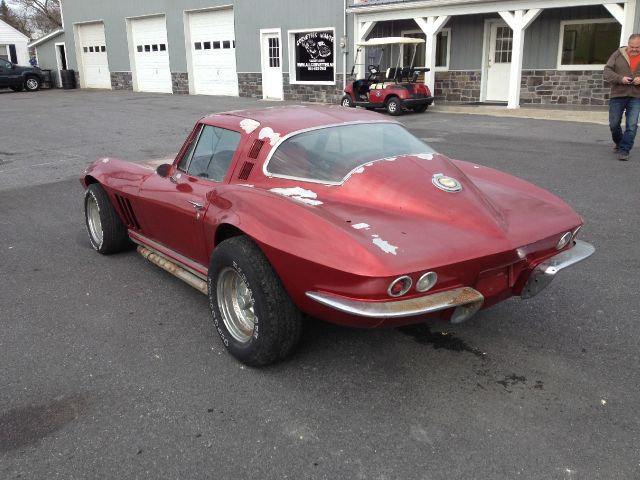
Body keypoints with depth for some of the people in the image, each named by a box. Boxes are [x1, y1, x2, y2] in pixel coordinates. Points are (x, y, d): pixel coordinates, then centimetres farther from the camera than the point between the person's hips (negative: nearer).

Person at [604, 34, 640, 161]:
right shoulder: (618, 54, 2)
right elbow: (607, 71, -2)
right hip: (617, 95, 0)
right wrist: (620, 79, -17)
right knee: (614, 124, 8)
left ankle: (624, 150, -1)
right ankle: (619, 143, 34)